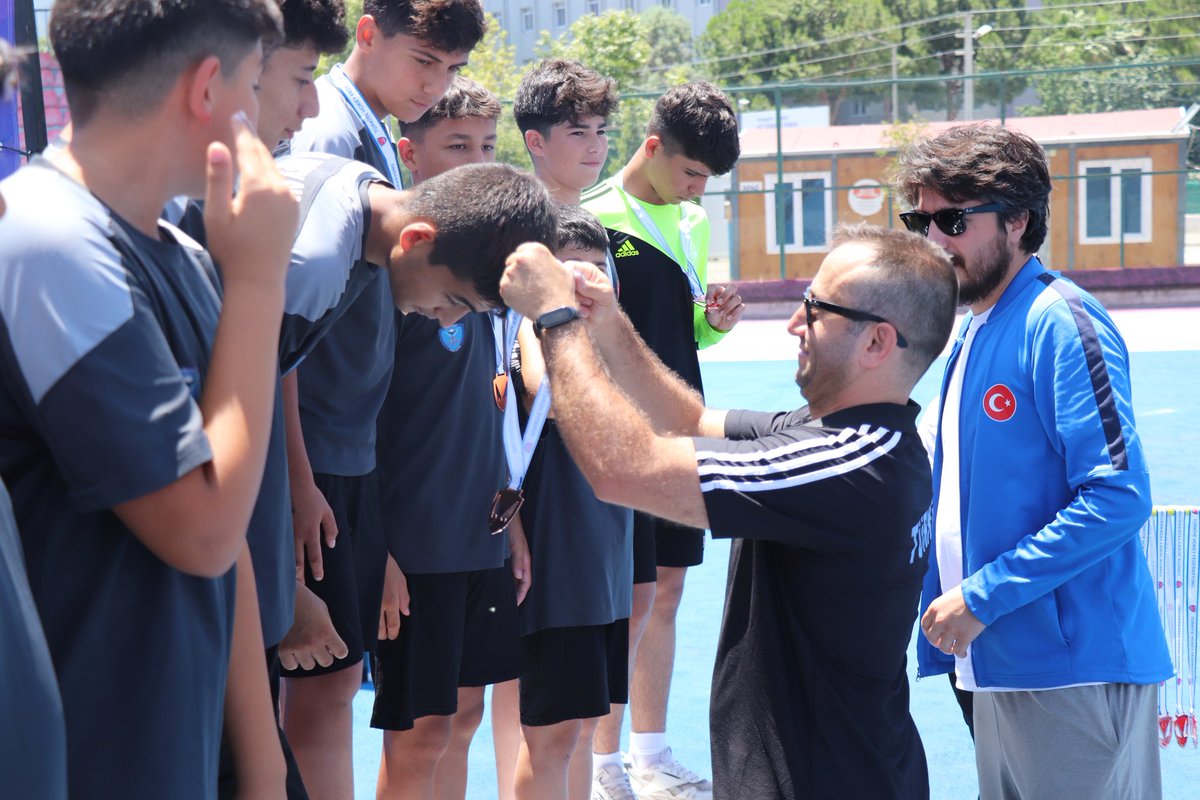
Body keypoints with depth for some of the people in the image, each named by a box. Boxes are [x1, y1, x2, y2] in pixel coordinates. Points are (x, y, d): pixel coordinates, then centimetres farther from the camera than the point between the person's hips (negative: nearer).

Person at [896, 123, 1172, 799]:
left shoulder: (1061, 324, -14)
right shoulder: (972, 333, 14)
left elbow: (1119, 497, -21)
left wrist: (983, 598, -19)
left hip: (1074, 671, -9)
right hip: (999, 666, 9)